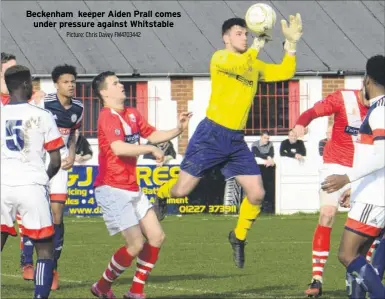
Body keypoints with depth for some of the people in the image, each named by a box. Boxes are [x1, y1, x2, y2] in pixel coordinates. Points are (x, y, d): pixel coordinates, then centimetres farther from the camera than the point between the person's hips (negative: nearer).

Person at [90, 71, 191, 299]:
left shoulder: (132, 114, 12)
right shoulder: (108, 117, -15)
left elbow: (152, 135, 20)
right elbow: (118, 148, -29)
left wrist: (178, 129, 4)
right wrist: (151, 149, -21)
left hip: (132, 189, 9)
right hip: (112, 189, -9)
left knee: (157, 237, 5)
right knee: (136, 244, -11)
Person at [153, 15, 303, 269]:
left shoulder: (254, 65, 14)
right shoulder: (219, 58, -6)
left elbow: (285, 72, 9)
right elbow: (239, 65, -27)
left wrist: (291, 43, 0)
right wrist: (257, 46, -17)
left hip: (237, 141, 6)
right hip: (212, 135, -6)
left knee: (257, 193, -2)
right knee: (182, 190, -4)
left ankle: (239, 237, 20)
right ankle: (160, 196, 32)